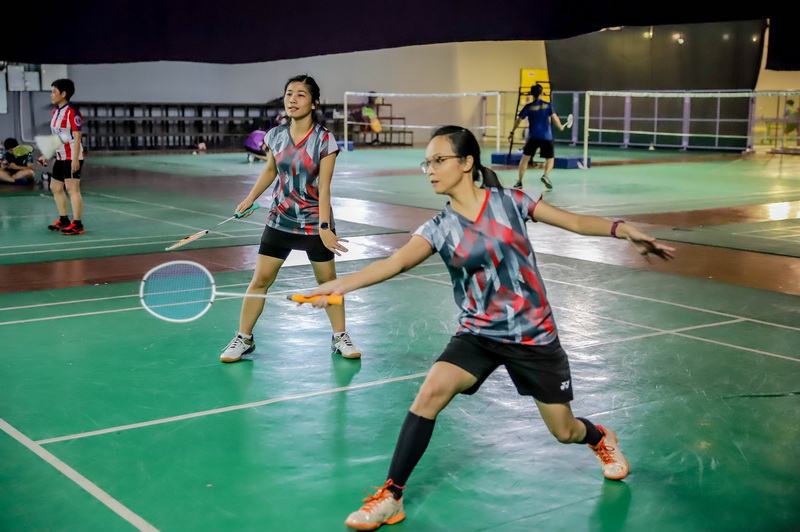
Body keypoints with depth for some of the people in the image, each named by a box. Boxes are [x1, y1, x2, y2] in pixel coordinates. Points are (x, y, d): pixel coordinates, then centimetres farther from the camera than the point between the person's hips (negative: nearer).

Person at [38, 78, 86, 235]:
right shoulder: (55, 112, 12)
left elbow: (77, 136, -17)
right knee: (55, 188, 16)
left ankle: (77, 225, -8)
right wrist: (46, 155, 17)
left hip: (72, 157, -10)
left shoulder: (72, 112, -14)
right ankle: (64, 220, 27)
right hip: (60, 157, 10)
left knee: (72, 188, -10)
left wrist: (75, 159, -22)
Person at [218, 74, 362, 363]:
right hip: (280, 220, 3)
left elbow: (323, 187, -15)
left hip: (315, 224, -3)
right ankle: (243, 338, 13)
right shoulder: (275, 136, -2)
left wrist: (324, 227, -20)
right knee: (260, 279, 1)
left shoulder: (324, 140, -13)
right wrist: (250, 199, 10)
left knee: (327, 281, 6)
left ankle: (340, 337, 24)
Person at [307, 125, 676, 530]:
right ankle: (390, 496, -11)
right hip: (478, 334, 1)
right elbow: (397, 261, -23)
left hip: (534, 334, -1)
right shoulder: (439, 229, -7)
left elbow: (575, 221, 0)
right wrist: (343, 282, -40)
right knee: (430, 393, -23)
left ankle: (601, 439, 48)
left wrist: (625, 230, -15)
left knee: (564, 432, 9)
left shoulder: (508, 201, -7)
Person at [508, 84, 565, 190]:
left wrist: (512, 132, 14)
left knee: (525, 158, 10)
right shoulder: (548, 105, 1)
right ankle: (546, 175, -15)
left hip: (533, 137, 0)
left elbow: (518, 120, 4)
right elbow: (554, 118, -8)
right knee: (550, 159, 13)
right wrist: (560, 127, 11)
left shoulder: (528, 107, 3)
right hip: (546, 137, 0)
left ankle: (519, 182, 4)